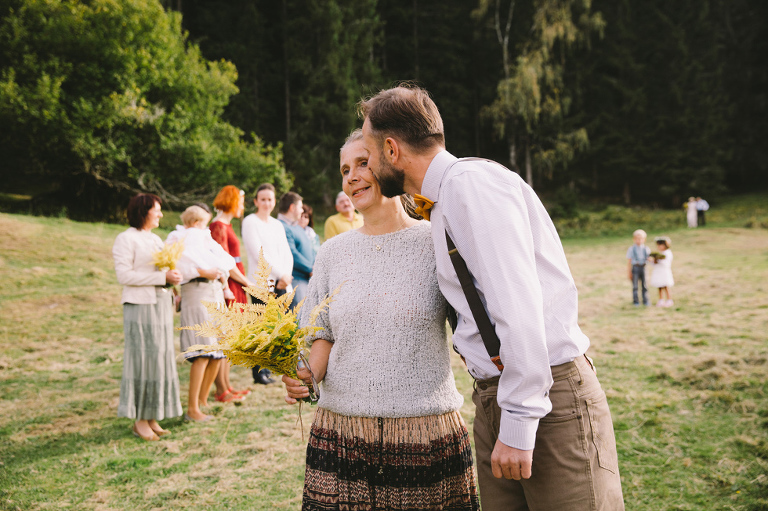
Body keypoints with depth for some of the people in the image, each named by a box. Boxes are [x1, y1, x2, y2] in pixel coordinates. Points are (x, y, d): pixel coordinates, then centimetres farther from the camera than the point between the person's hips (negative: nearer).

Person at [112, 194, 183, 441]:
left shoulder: (156, 239, 18)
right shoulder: (126, 239, -5)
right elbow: (124, 275, -14)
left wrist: (173, 277, 2)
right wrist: (162, 277, -18)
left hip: (161, 304, 8)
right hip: (139, 306, -7)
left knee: (161, 359, 6)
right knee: (142, 360, -5)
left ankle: (153, 418, 13)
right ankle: (139, 420, 4)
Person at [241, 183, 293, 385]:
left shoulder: (277, 224, 18)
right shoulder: (250, 222, -1)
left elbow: (287, 254, 14)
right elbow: (259, 254, -9)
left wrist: (286, 276, -3)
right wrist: (281, 274, -10)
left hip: (280, 283, 6)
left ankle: (266, 369, 11)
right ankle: (259, 372, -1)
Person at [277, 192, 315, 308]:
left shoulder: (298, 227, 21)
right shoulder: (282, 227, -11)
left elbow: (310, 251, 25)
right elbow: (292, 255, -18)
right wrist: (311, 269, -12)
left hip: (308, 279, 10)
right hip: (296, 280, -10)